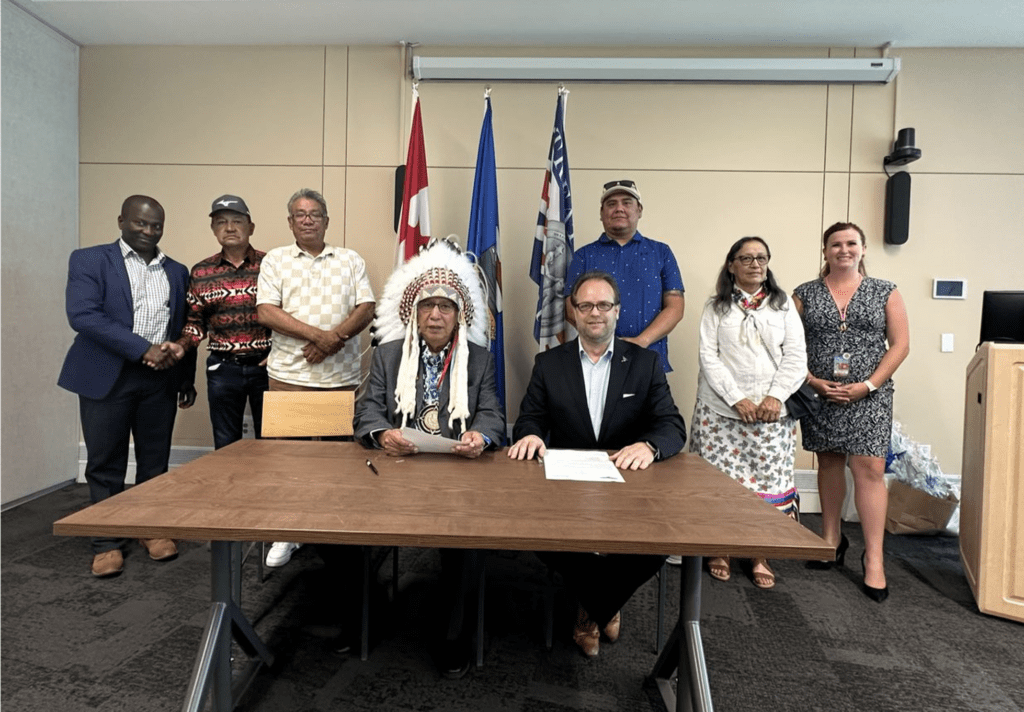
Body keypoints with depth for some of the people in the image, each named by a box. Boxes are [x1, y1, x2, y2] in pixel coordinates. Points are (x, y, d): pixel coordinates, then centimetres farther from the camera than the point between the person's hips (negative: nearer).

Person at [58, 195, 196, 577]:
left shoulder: (177, 271, 13)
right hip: (107, 376, -3)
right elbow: (83, 315, -12)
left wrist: (187, 379, 14)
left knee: (155, 461, 9)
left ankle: (153, 529, 25)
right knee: (105, 464, 5)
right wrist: (143, 349, -19)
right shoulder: (89, 260, 1)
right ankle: (107, 542, 19)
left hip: (160, 379, 3)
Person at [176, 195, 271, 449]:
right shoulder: (201, 272, 6)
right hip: (222, 368, 2)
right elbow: (195, 320, 11)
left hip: (266, 365, -2)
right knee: (225, 445, 12)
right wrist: (180, 346, -7)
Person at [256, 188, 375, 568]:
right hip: (288, 375, 0)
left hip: (342, 376, 1)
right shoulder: (275, 260, 9)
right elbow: (266, 312, -4)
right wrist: (318, 335, -15)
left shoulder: (350, 260, 11)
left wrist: (332, 340, -14)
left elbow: (366, 309, 1)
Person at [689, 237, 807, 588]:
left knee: (768, 481, 3)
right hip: (721, 411, -1)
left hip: (772, 412, 2)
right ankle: (719, 550, 18)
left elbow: (796, 357, 4)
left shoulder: (784, 305, 11)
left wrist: (775, 396, -10)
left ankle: (760, 557, 18)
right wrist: (737, 399, -13)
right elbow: (709, 357, -3)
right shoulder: (716, 307, 6)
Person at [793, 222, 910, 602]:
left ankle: (874, 557, 3)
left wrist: (869, 385, -10)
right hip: (819, 395, 1)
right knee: (829, 463, 11)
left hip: (868, 397, -1)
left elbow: (900, 344, 1)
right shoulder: (804, 294, 4)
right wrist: (812, 381, -10)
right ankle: (832, 538, 26)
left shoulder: (885, 292, 4)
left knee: (869, 469, -6)